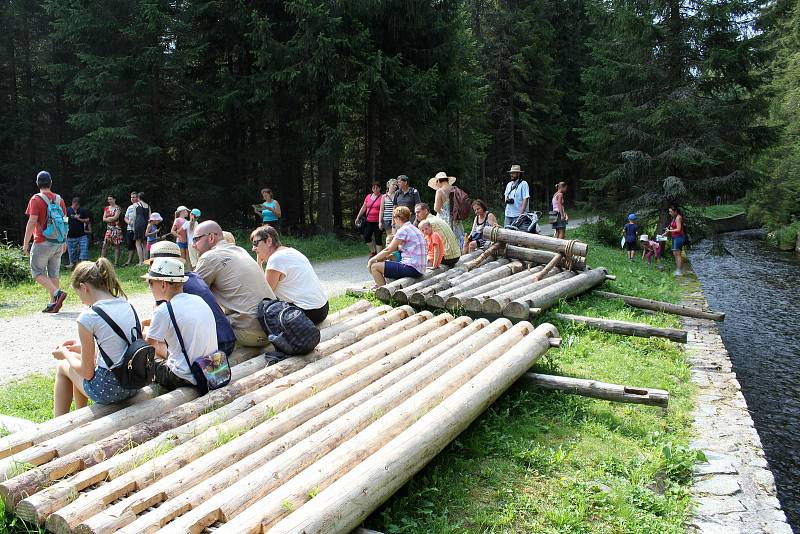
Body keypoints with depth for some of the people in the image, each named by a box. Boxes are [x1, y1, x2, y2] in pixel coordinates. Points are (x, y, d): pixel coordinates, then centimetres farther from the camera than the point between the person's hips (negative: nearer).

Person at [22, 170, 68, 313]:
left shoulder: (36, 199, -8)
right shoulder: (59, 199, 8)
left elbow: (32, 222, -13)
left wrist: (25, 243, -8)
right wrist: (64, 242, 20)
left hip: (42, 243, -5)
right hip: (58, 243, 5)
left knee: (37, 273, 2)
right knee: (54, 274, 10)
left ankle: (57, 292, -17)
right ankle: (53, 304, 9)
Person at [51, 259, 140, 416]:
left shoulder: (88, 317, -16)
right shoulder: (126, 304, 3)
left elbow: (87, 373, -9)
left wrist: (65, 354, 9)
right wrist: (81, 346, 24)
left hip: (108, 389, -6)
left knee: (63, 367, 23)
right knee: (76, 357, 30)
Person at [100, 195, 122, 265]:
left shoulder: (117, 208, -1)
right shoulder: (106, 208, 15)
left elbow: (115, 217, -12)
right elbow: (104, 219, 8)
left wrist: (108, 218, -1)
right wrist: (112, 219, -7)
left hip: (116, 228, -5)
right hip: (109, 228, 5)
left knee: (116, 246, -2)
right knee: (104, 245, -2)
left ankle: (116, 263, 1)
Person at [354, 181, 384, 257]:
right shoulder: (368, 196, 11)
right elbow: (363, 208, 18)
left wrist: (381, 221, -19)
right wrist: (358, 217, 17)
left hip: (377, 222, -5)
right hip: (368, 221, 5)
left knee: (378, 239, -1)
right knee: (366, 237, 1)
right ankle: (372, 252, 20)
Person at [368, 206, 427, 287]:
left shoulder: (403, 230, -11)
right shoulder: (414, 229, 18)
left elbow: (388, 250, -10)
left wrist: (372, 259, 2)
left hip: (411, 269, -10)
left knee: (374, 267, -7)